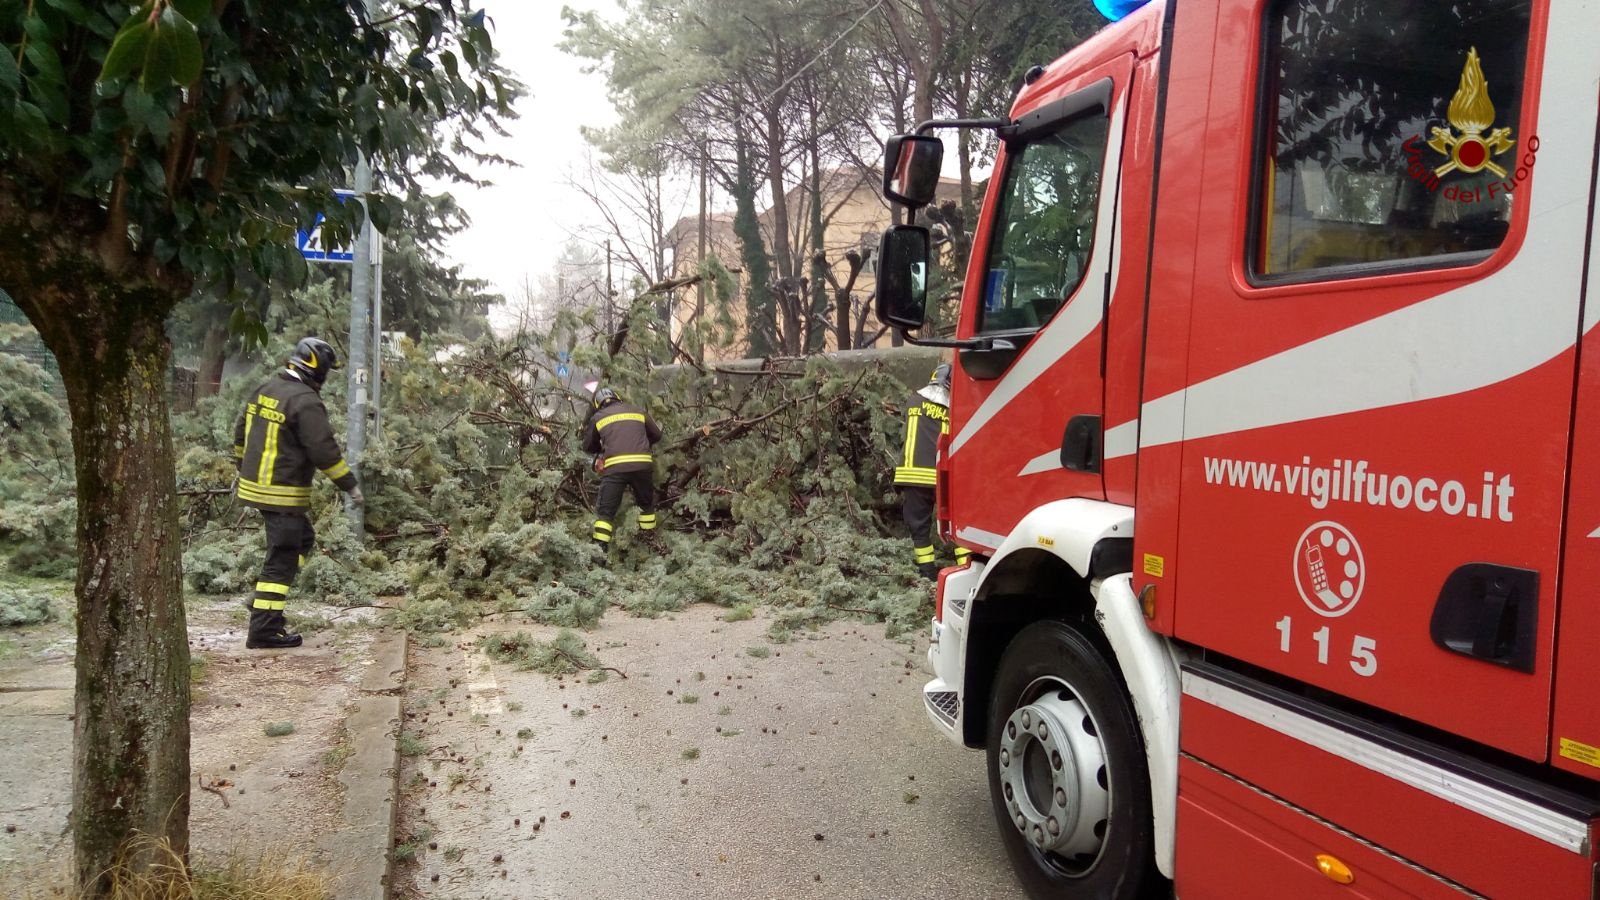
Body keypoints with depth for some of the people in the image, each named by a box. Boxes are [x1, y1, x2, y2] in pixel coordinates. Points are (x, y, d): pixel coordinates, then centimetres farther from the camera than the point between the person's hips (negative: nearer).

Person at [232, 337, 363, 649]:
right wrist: (350, 485, -11)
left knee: (303, 539, 25)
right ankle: (263, 630, 1)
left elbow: (242, 433, 20)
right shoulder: (306, 402, -19)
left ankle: (263, 599, 25)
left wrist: (243, 470, 31)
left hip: (255, 485, 10)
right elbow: (325, 451, -20)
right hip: (283, 494, -9)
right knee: (282, 559, -2)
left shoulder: (265, 389, 10)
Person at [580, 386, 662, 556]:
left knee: (605, 511, 4)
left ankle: (599, 549, -7)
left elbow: (588, 446, 23)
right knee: (647, 504, 24)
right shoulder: (639, 412, 17)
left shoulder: (597, 417, 14)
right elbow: (656, 435, 25)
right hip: (643, 465, 2)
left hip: (615, 468, -2)